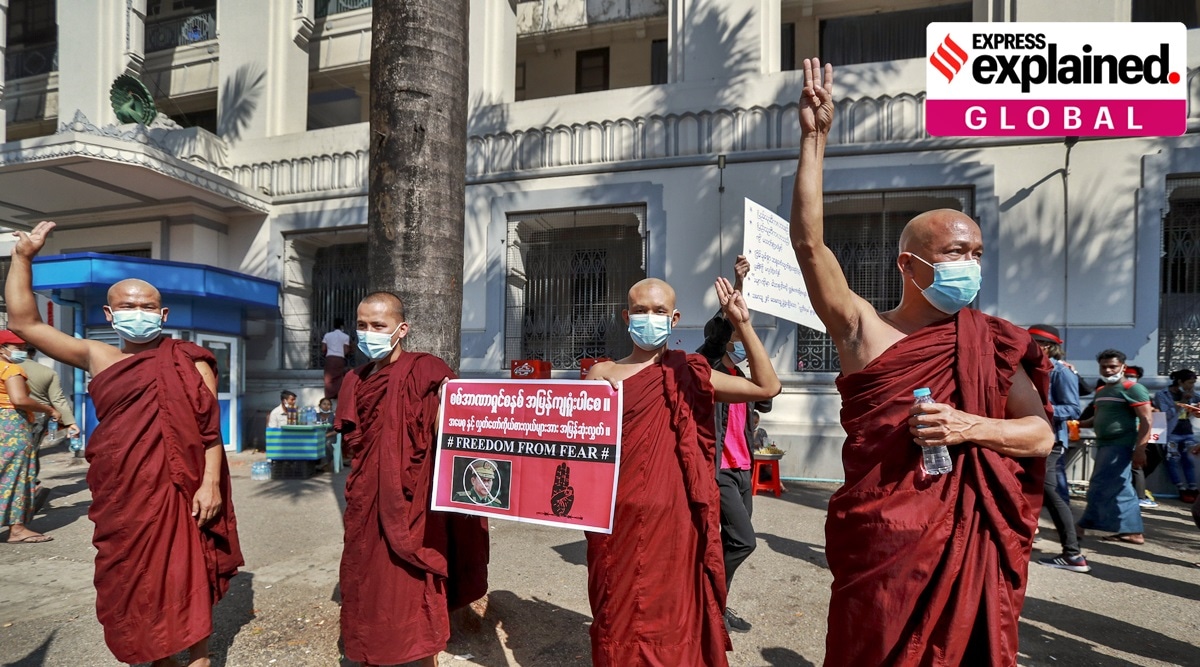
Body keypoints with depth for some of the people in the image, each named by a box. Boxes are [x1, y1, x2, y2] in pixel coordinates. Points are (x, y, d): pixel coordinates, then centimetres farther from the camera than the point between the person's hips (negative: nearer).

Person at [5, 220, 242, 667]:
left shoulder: (188, 362, -3)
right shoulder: (97, 358, 9)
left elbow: (210, 425, -7)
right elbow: (22, 322, 9)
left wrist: (211, 482, -16)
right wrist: (23, 256, 4)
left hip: (174, 488, -4)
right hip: (119, 492, 4)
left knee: (182, 572, 1)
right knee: (136, 579, 13)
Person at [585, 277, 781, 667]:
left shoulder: (688, 375, 4)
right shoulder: (603, 374, 3)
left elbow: (766, 387, 1)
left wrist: (742, 325, -6)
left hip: (673, 517, 0)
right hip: (619, 517, 0)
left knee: (671, 614, 11)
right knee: (620, 617, 11)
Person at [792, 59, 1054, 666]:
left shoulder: (992, 342, 5)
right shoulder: (864, 329, -3)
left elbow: (1041, 433, 4)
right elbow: (809, 242, -12)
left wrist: (969, 427, -16)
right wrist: (814, 139, -14)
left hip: (970, 539, 2)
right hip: (879, 539, -2)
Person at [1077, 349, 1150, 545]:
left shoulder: (1133, 389, -10)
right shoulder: (1100, 391, 16)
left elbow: (1146, 421, -14)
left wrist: (1139, 449, -21)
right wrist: (1079, 423, 6)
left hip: (1120, 446, -9)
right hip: (1104, 445, 9)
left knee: (1101, 489, -8)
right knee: (1121, 490, 11)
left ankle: (1085, 528, -4)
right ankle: (1132, 532, 17)